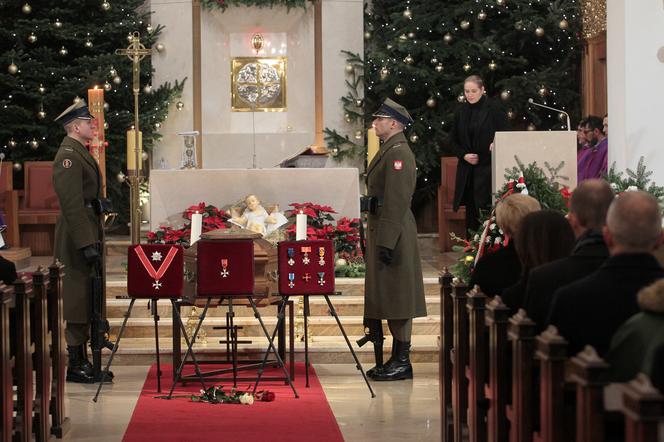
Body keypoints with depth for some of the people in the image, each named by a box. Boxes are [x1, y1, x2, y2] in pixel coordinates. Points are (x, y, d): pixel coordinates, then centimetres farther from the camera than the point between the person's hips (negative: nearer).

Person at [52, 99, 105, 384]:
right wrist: (87, 244, -24)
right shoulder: (68, 156, -15)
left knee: (85, 302, 13)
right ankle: (74, 366, -1)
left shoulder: (81, 152, 17)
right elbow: (72, 204, -21)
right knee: (75, 303, -5)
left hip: (86, 235, 10)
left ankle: (82, 361, 20)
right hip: (77, 238, -10)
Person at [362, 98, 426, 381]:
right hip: (382, 232, 11)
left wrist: (387, 243, -23)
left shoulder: (398, 153, -15)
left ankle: (402, 363, -1)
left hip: (394, 235, -11)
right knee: (388, 297, 13)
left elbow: (396, 202, -21)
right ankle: (396, 359, 19)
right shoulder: (388, 150, 18)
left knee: (397, 299, -6)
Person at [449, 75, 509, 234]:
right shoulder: (461, 112, 9)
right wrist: (464, 155, -1)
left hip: (488, 167, -4)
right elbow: (453, 140, 15)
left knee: (486, 207, -11)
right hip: (467, 169, 4)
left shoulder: (494, 109, -4)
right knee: (471, 209, 4)